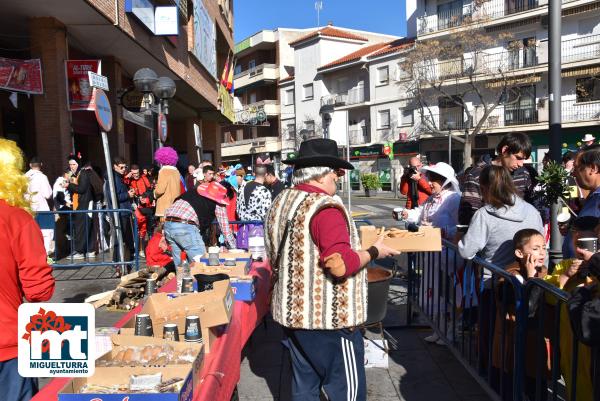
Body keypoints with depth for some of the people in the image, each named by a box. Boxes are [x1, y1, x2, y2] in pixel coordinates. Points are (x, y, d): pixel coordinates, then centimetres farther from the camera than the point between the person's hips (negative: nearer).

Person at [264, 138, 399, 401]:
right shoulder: (325, 208, -21)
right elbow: (341, 265, -25)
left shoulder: (280, 202, 7)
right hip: (328, 317, -9)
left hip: (293, 311, 9)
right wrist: (374, 252, -10)